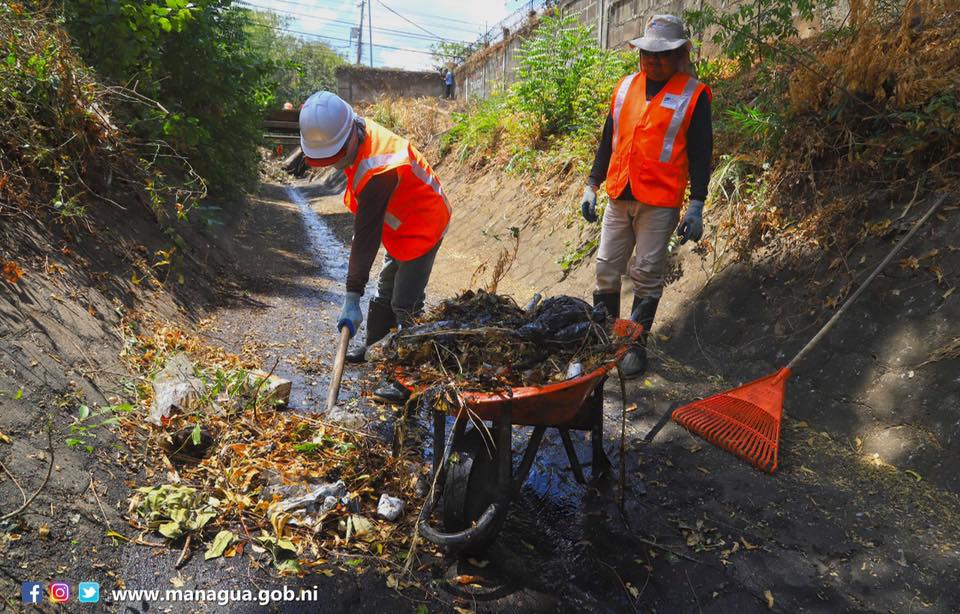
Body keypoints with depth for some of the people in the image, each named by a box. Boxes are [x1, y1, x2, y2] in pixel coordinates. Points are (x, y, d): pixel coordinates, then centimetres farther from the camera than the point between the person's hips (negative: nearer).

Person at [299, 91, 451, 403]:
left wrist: (352, 297, -32)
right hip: (402, 225, 10)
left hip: (422, 229, -10)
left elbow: (366, 237, -35)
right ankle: (374, 347, 40)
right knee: (385, 292, 22)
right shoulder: (361, 129, -7)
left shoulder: (378, 171, -36)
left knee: (405, 305, -11)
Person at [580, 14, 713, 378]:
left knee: (647, 276, 0)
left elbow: (700, 154, -3)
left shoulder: (693, 95, -2)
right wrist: (592, 187, 12)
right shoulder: (625, 87, 11)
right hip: (618, 198, 5)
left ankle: (636, 345, 13)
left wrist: (696, 206, -9)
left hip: (660, 202, -4)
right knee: (606, 270, 7)